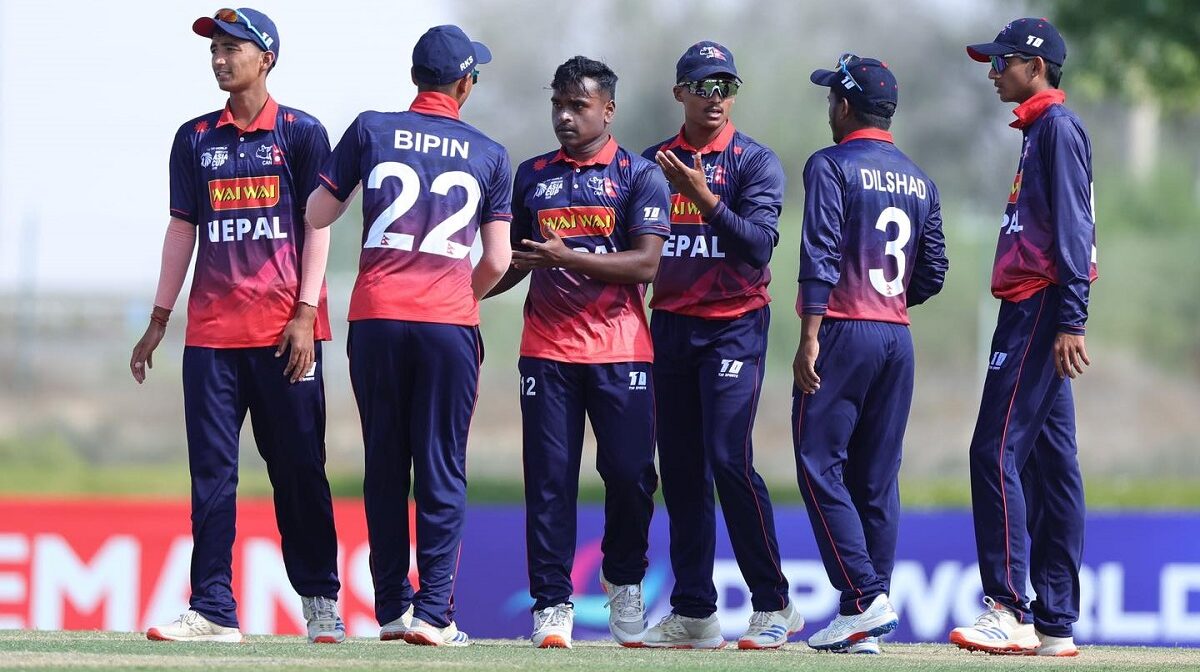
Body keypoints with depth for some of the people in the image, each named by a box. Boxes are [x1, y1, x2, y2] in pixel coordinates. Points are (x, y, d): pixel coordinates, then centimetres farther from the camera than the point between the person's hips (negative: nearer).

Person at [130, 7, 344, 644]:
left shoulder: (301, 133, 3)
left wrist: (305, 313, -10)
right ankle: (213, 610, -2)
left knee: (299, 467, 1)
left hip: (285, 330, -3)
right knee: (211, 470, -1)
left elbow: (317, 227, -1)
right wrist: (159, 320, 11)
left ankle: (320, 600, 11)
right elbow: (182, 230, 15)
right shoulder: (195, 138, 13)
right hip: (212, 328, 3)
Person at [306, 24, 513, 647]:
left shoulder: (371, 130, 6)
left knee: (384, 465, 10)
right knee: (442, 471, 1)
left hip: (376, 317, 1)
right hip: (449, 318, -1)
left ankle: (391, 607, 12)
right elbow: (497, 261, 8)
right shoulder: (488, 154, 7)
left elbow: (316, 216, 8)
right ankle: (434, 612, -6)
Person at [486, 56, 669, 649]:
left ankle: (623, 582, 20)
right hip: (547, 349, 2)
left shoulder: (639, 176, 2)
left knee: (630, 475, -3)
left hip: (620, 350, -2)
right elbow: (511, 263, 21)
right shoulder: (531, 176, 14)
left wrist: (569, 258, -20)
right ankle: (552, 606, 0)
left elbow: (645, 264, -9)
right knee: (549, 481, -3)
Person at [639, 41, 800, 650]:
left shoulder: (755, 161, -1)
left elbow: (758, 244, -14)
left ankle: (773, 605, -8)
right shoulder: (654, 162, 12)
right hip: (669, 322, 5)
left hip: (733, 325, -5)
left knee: (729, 461, -14)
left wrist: (704, 198, -25)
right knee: (680, 469, 5)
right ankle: (693, 612, 10)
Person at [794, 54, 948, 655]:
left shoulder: (831, 166, -6)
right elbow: (932, 273, 13)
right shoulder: (919, 182, 14)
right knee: (877, 479, 7)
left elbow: (821, 256, -16)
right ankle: (866, 624, 5)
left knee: (820, 466, -4)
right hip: (898, 338, 7)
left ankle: (863, 599, -15)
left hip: (844, 332, -7)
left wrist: (810, 336, -19)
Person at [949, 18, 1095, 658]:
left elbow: (1073, 225, -17)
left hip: (1039, 310, -10)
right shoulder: (1038, 131, 21)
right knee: (1049, 462, 8)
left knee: (996, 449, -14)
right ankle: (1055, 624, 8)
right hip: (1032, 311, 10)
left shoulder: (1058, 126, -8)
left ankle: (1008, 608, -19)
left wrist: (1069, 320, -23)